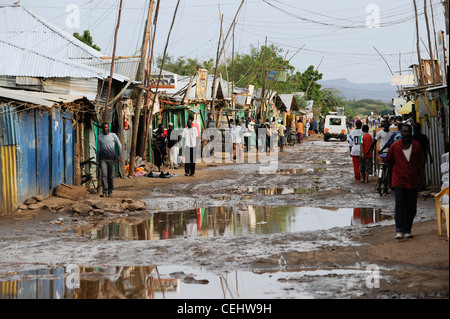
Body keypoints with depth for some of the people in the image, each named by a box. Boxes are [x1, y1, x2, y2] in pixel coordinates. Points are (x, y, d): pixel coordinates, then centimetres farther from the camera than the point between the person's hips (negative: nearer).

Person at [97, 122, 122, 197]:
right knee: (104, 175, -13)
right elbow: (98, 149, 17)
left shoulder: (113, 135, 5)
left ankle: (110, 191, 15)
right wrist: (99, 159, 15)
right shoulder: (100, 137, 11)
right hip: (103, 159, 1)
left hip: (111, 158, -1)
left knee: (111, 176, 2)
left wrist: (119, 155, 3)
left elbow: (119, 145, 10)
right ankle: (105, 192, -17)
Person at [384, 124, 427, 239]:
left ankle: (407, 231, 12)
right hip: (399, 180, -2)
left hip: (413, 181, 2)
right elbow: (389, 162, 12)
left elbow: (421, 162, 12)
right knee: (400, 204, -14)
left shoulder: (417, 146, 7)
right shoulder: (395, 146, 3)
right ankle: (399, 231, -19)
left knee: (411, 207, 4)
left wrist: (421, 171, 1)